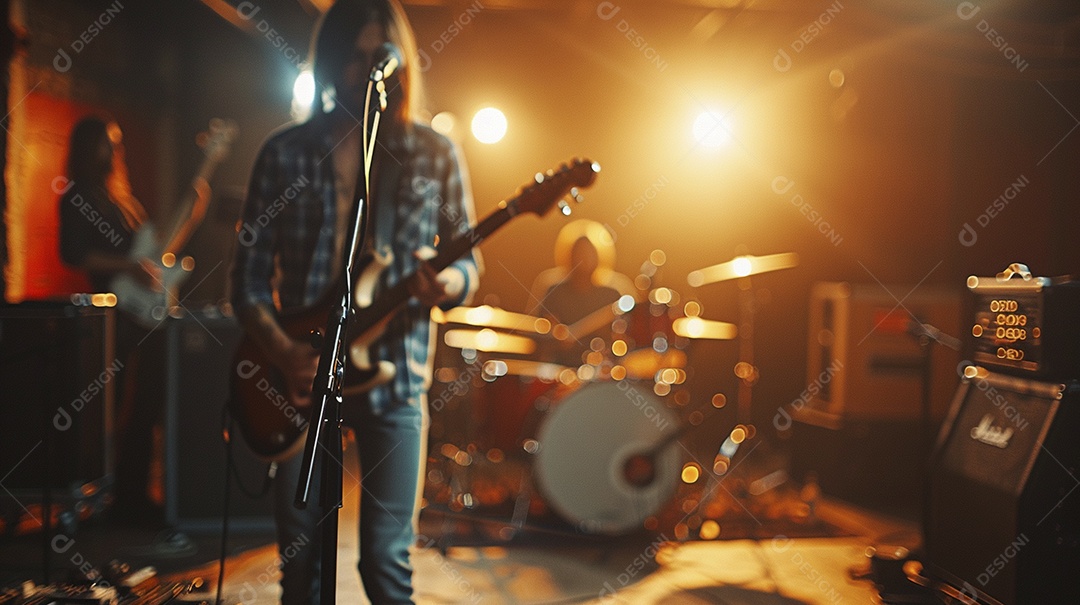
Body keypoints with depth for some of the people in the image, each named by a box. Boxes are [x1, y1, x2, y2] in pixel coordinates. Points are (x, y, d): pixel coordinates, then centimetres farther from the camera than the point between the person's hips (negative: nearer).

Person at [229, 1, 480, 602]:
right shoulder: (285, 152, 4)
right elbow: (249, 273, 4)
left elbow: (469, 262, 7)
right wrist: (281, 349, -12)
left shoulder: (435, 155, 4)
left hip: (395, 374, -1)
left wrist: (448, 283, -17)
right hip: (302, 371, 1)